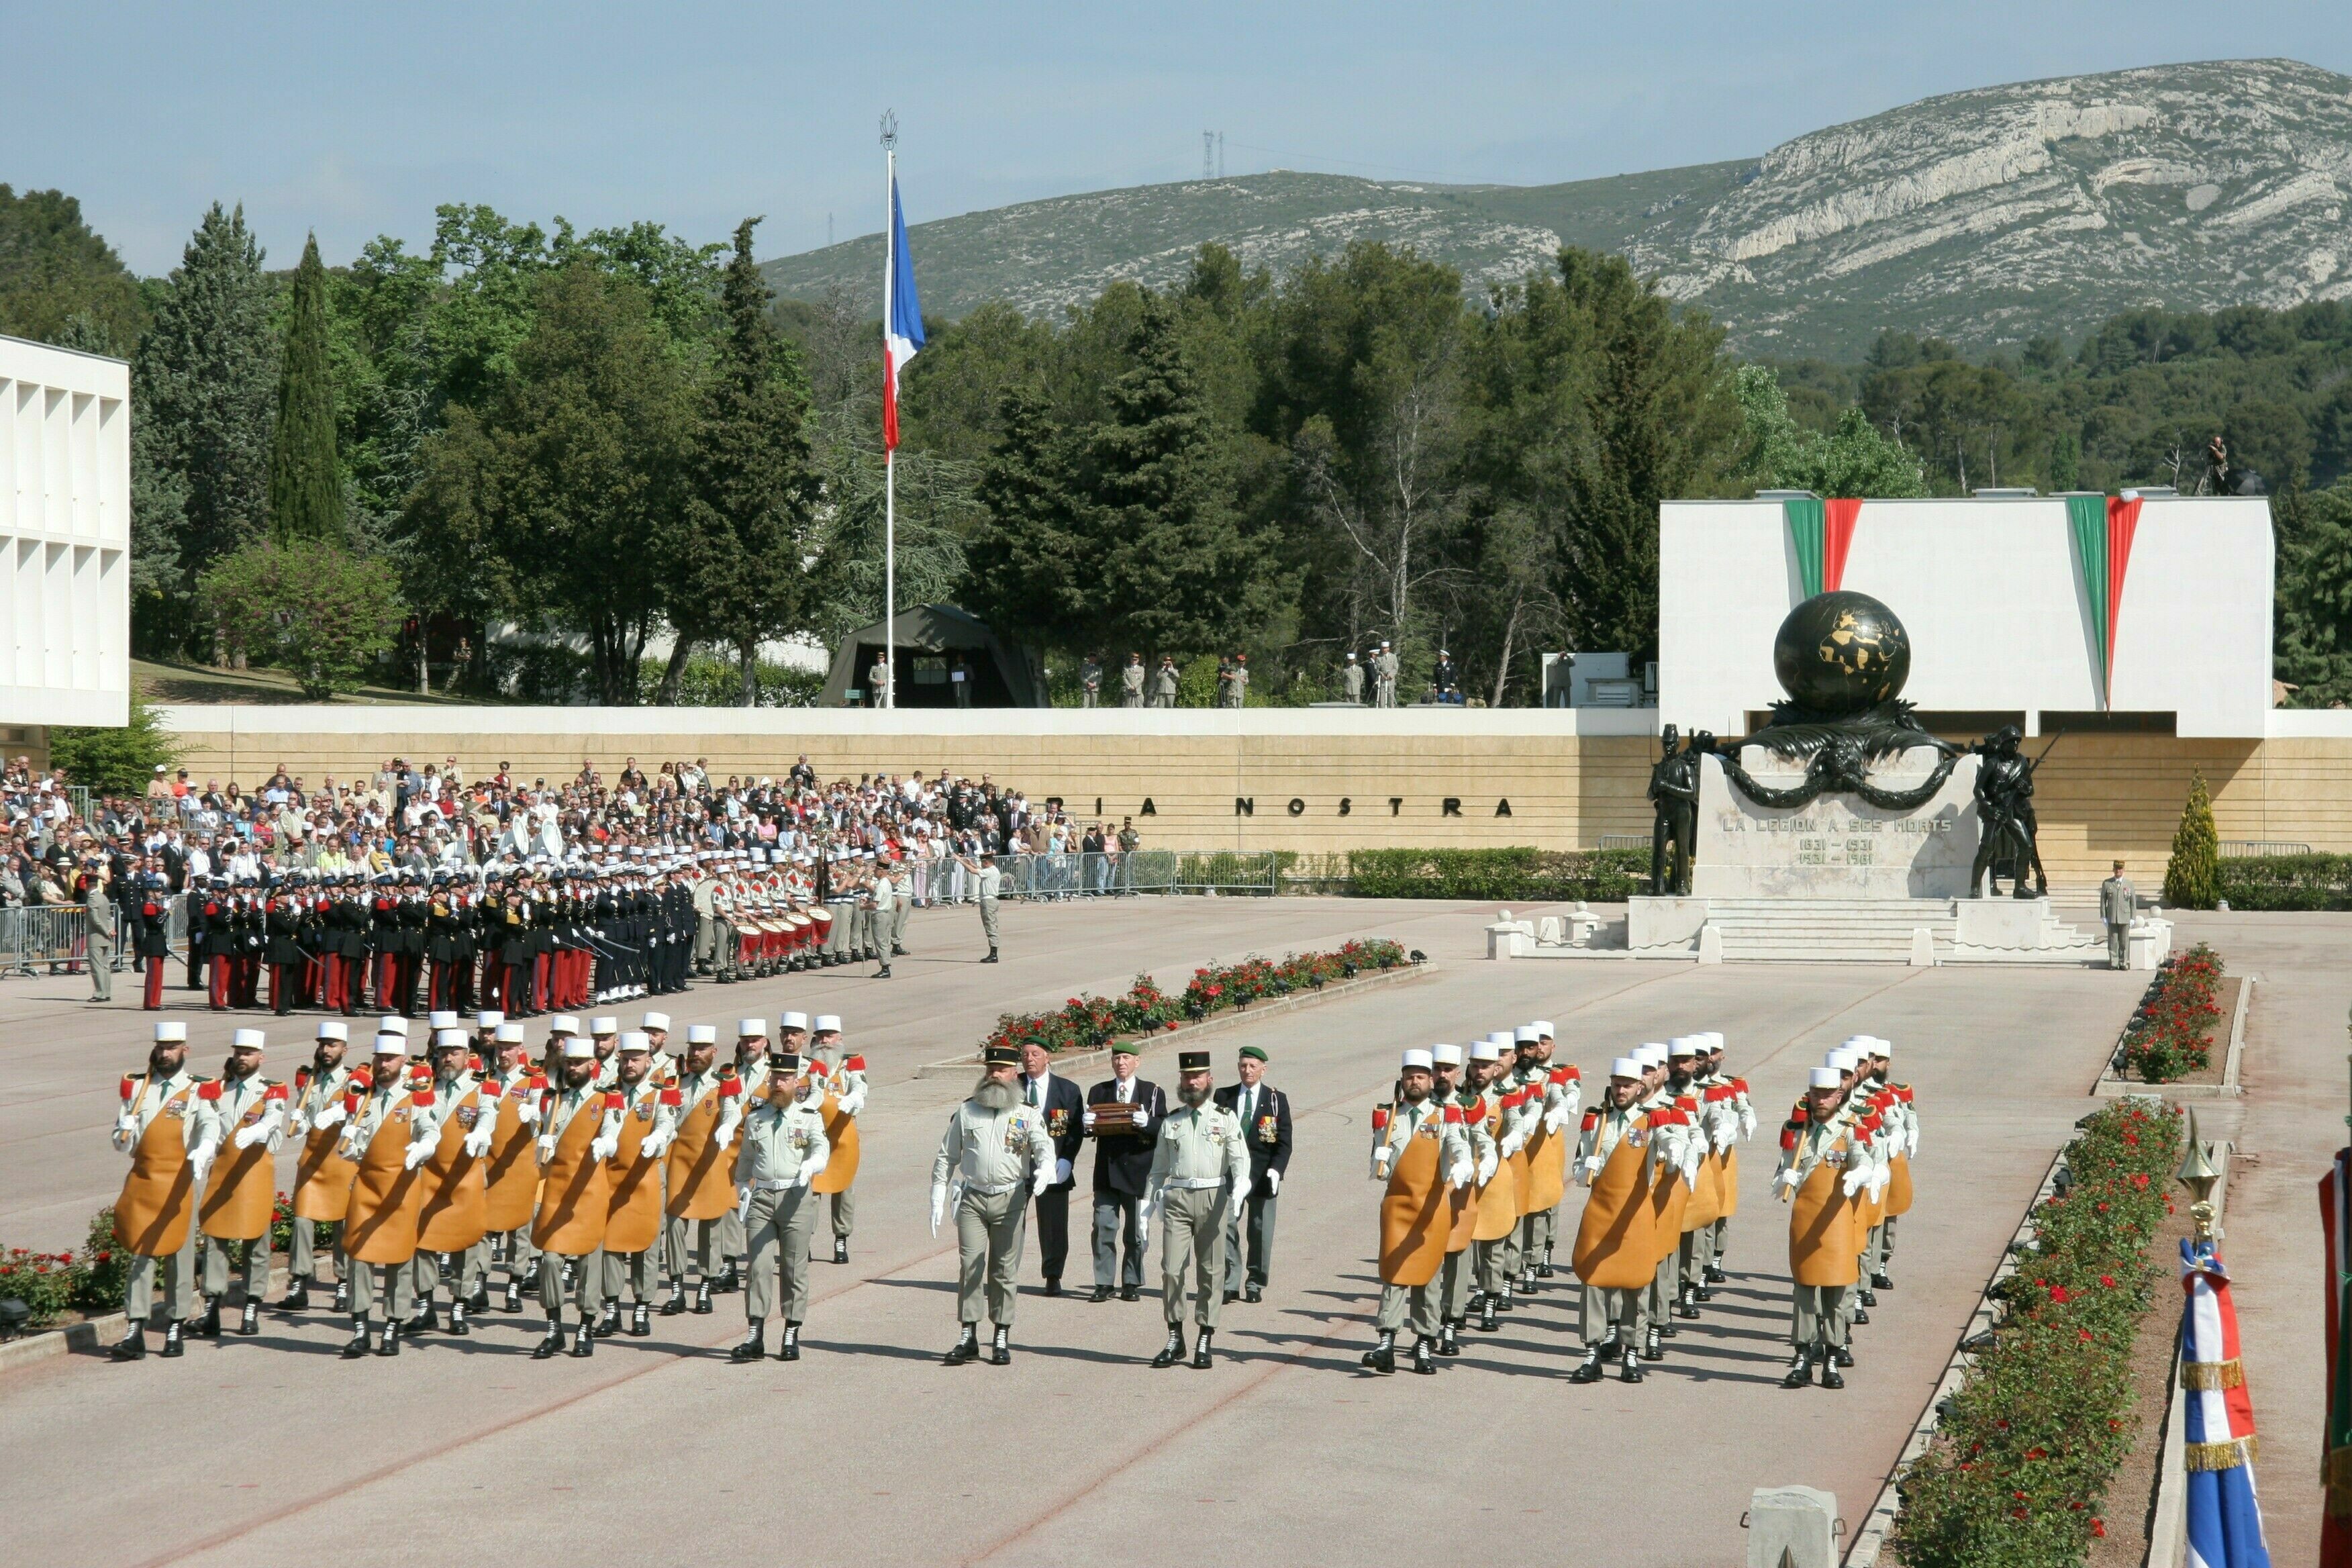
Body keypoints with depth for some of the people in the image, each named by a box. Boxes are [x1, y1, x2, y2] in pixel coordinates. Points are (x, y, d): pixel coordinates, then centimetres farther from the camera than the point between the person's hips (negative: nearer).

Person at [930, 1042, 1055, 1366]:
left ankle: (1002, 1339, 8)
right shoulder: (966, 1112, 10)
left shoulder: (1027, 1115, 4)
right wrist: (937, 1199, 7)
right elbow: (946, 1157, 13)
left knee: (1005, 1269, 2)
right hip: (972, 1199, 1)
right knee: (969, 1265, -4)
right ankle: (968, 1337, 0)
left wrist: (1045, 1169, -33)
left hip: (1011, 1199, -1)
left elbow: (1044, 1147, -10)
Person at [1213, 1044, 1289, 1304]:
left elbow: (1284, 1143, 2)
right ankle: (1230, 1284, -3)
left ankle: (1255, 1285, 13)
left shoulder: (1276, 1100, 5)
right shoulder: (1223, 1097, 9)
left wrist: (1276, 1169, -13)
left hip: (1262, 1176, -1)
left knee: (1260, 1231, 3)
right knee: (1226, 1225, -8)